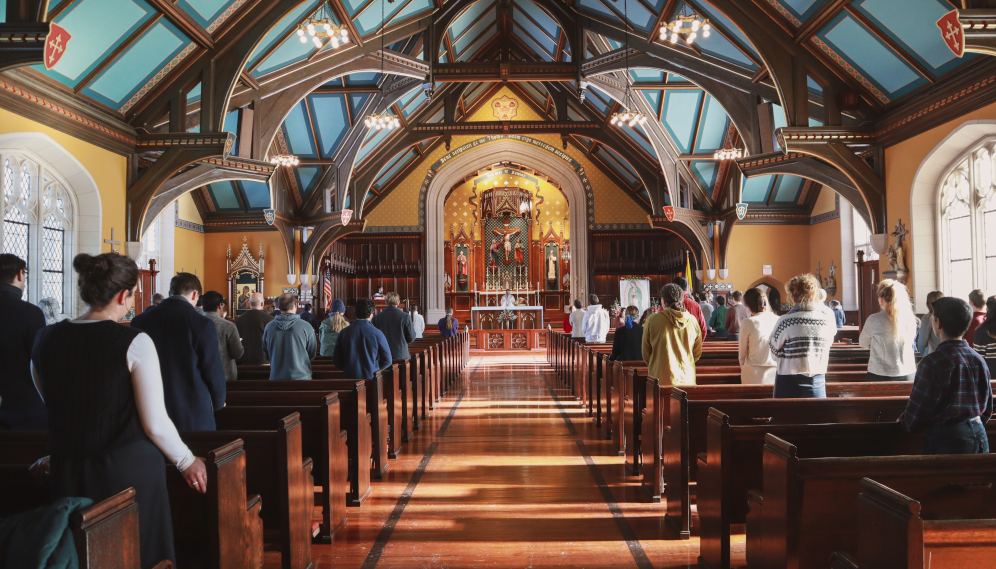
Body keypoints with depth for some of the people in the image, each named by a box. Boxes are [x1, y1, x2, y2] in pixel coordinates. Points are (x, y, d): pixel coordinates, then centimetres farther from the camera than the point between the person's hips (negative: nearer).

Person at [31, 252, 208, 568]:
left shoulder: (45, 340, 0)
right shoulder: (134, 342, -15)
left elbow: (57, 410, 14)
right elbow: (155, 423, -14)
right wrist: (187, 462, 3)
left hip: (67, 474, 5)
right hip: (130, 469, -5)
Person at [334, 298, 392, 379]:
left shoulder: (343, 333, 0)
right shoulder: (377, 334, -6)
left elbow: (336, 361, 7)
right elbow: (387, 360, 1)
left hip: (349, 377, 2)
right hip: (371, 379, -2)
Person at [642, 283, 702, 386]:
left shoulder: (652, 320, -7)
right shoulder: (692, 321, 2)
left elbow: (645, 354, 2)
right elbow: (697, 353, 13)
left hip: (661, 379, -3)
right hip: (687, 379, 3)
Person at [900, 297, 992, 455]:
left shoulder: (933, 362, -16)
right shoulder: (979, 360, 5)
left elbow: (917, 414, -13)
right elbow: (987, 409, 15)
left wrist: (903, 420, 6)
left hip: (946, 438, -7)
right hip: (979, 436, 7)